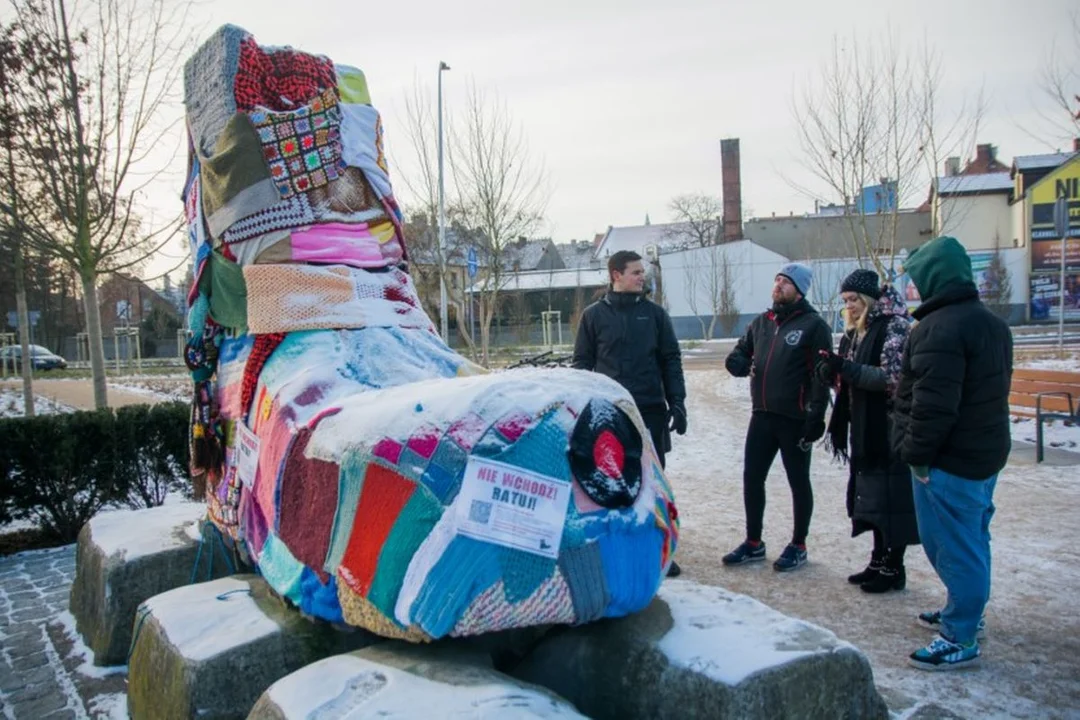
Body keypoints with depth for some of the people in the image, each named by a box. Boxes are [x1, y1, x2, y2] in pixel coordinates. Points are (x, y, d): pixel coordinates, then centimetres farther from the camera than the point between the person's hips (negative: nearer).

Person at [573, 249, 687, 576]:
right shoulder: (594, 315, 2)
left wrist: (677, 403, 0)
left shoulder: (655, 313, 6)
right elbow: (582, 364, 4)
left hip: (651, 410, 1)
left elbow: (671, 361, 7)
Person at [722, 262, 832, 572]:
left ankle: (798, 546, 23)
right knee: (752, 477, 10)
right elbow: (742, 349, 22)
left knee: (798, 482, 8)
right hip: (762, 416, 6)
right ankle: (753, 542, 24)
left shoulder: (813, 325, -8)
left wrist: (815, 417, -17)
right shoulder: (761, 322, 11)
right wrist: (738, 360, -3)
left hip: (795, 420, -6)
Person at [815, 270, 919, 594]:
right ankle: (879, 560, 26)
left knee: (891, 496, 0)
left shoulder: (895, 326, -11)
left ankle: (894, 568, 11)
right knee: (870, 496, 14)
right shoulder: (854, 333, 12)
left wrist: (847, 369, -25)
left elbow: (893, 378, -19)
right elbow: (847, 379, 16)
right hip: (865, 429, 8)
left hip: (890, 429, -8)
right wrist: (830, 371, -5)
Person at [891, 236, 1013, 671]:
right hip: (986, 453, 10)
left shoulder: (939, 328, -22)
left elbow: (933, 404, -26)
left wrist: (916, 452, -16)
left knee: (953, 547, -1)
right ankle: (965, 611, 38)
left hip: (949, 460, -10)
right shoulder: (992, 323, 11)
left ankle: (960, 640, 9)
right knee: (972, 539, 22)